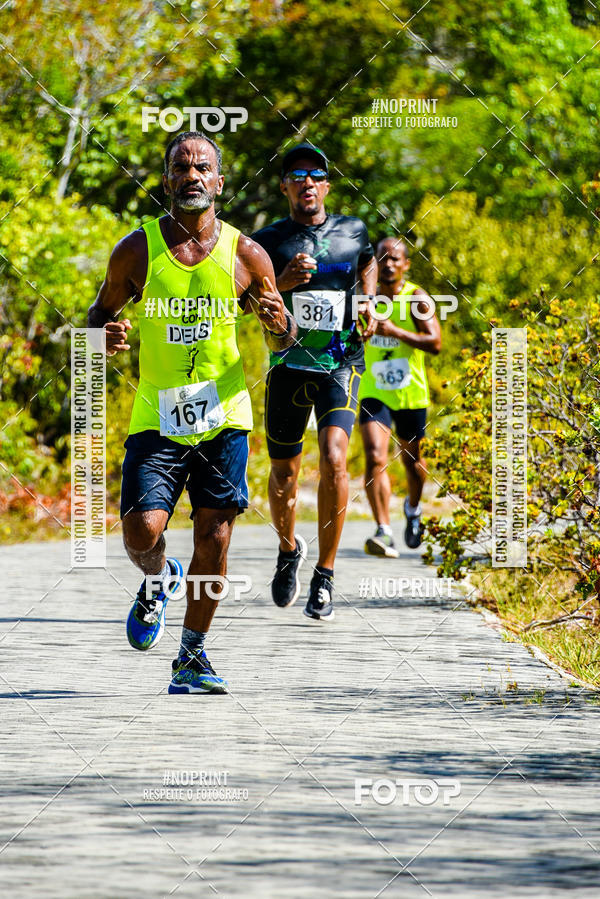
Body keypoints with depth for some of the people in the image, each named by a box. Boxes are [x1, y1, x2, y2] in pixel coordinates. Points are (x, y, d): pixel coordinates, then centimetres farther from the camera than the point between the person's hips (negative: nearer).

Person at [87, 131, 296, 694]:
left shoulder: (246, 255, 0)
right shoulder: (136, 250, -2)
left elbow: (283, 341, 9)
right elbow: (101, 313, 11)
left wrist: (277, 323, -16)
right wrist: (106, 336, -13)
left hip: (224, 419, 1)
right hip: (157, 418, -1)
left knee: (214, 539, 0)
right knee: (142, 530, -14)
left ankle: (191, 658, 14)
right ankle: (158, 581, 22)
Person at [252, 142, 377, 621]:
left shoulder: (353, 232, 7)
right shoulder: (268, 241, 1)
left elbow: (369, 262, 29)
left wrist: (367, 304, 12)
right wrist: (280, 284, -19)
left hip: (340, 365, -1)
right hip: (288, 364, 1)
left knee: (334, 459, -20)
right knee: (284, 475, 9)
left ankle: (324, 576, -11)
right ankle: (289, 550, 40)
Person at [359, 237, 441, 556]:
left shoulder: (417, 298, -8)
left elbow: (435, 342, -19)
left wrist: (394, 331, -28)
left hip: (411, 395, -1)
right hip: (374, 394, 1)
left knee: (412, 459, 17)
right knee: (374, 459, -19)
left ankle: (413, 508, 49)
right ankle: (384, 532, -23)